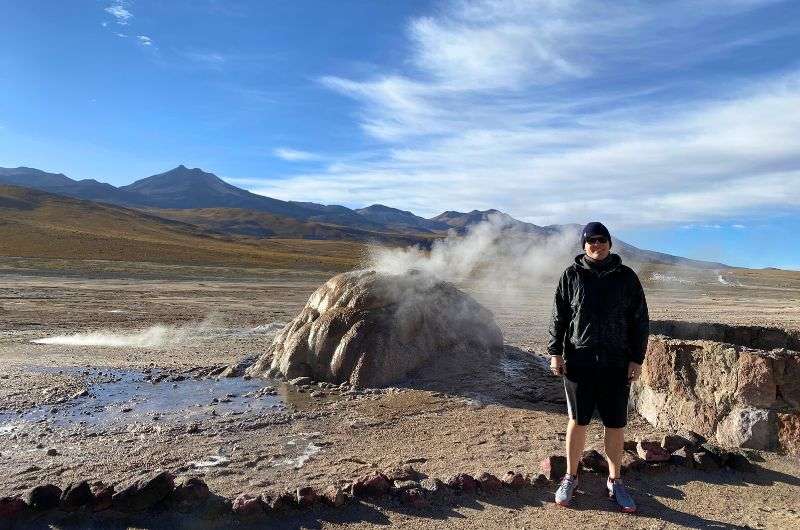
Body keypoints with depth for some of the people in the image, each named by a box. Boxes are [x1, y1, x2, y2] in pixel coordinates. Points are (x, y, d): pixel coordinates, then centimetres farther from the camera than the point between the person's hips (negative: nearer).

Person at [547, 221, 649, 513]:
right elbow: (559, 316, 3)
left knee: (616, 425, 9)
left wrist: (637, 358, 0)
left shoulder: (626, 277, 3)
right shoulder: (572, 275, 1)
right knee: (577, 421, 9)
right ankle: (570, 477, 26)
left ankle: (614, 480, 29)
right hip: (579, 361, -1)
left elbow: (640, 321, 5)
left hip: (616, 363, 1)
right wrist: (555, 352, -2)